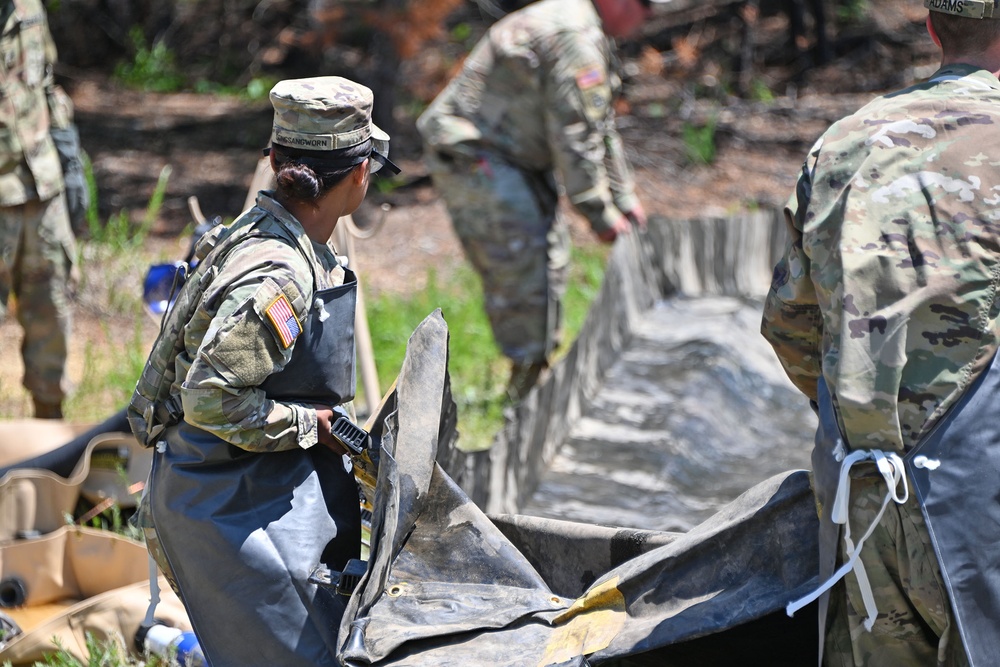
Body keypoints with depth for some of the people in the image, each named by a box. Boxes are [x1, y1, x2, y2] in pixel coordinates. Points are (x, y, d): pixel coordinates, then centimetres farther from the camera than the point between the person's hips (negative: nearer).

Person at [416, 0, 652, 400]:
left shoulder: (589, 36, 16)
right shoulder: (575, 37, -20)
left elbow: (600, 125, 25)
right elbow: (575, 136, -21)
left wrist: (625, 197, 25)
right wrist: (600, 213, -13)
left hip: (512, 157, 11)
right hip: (473, 157, -11)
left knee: (550, 256, 13)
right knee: (523, 263, -13)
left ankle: (538, 367, 21)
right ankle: (529, 390, -8)